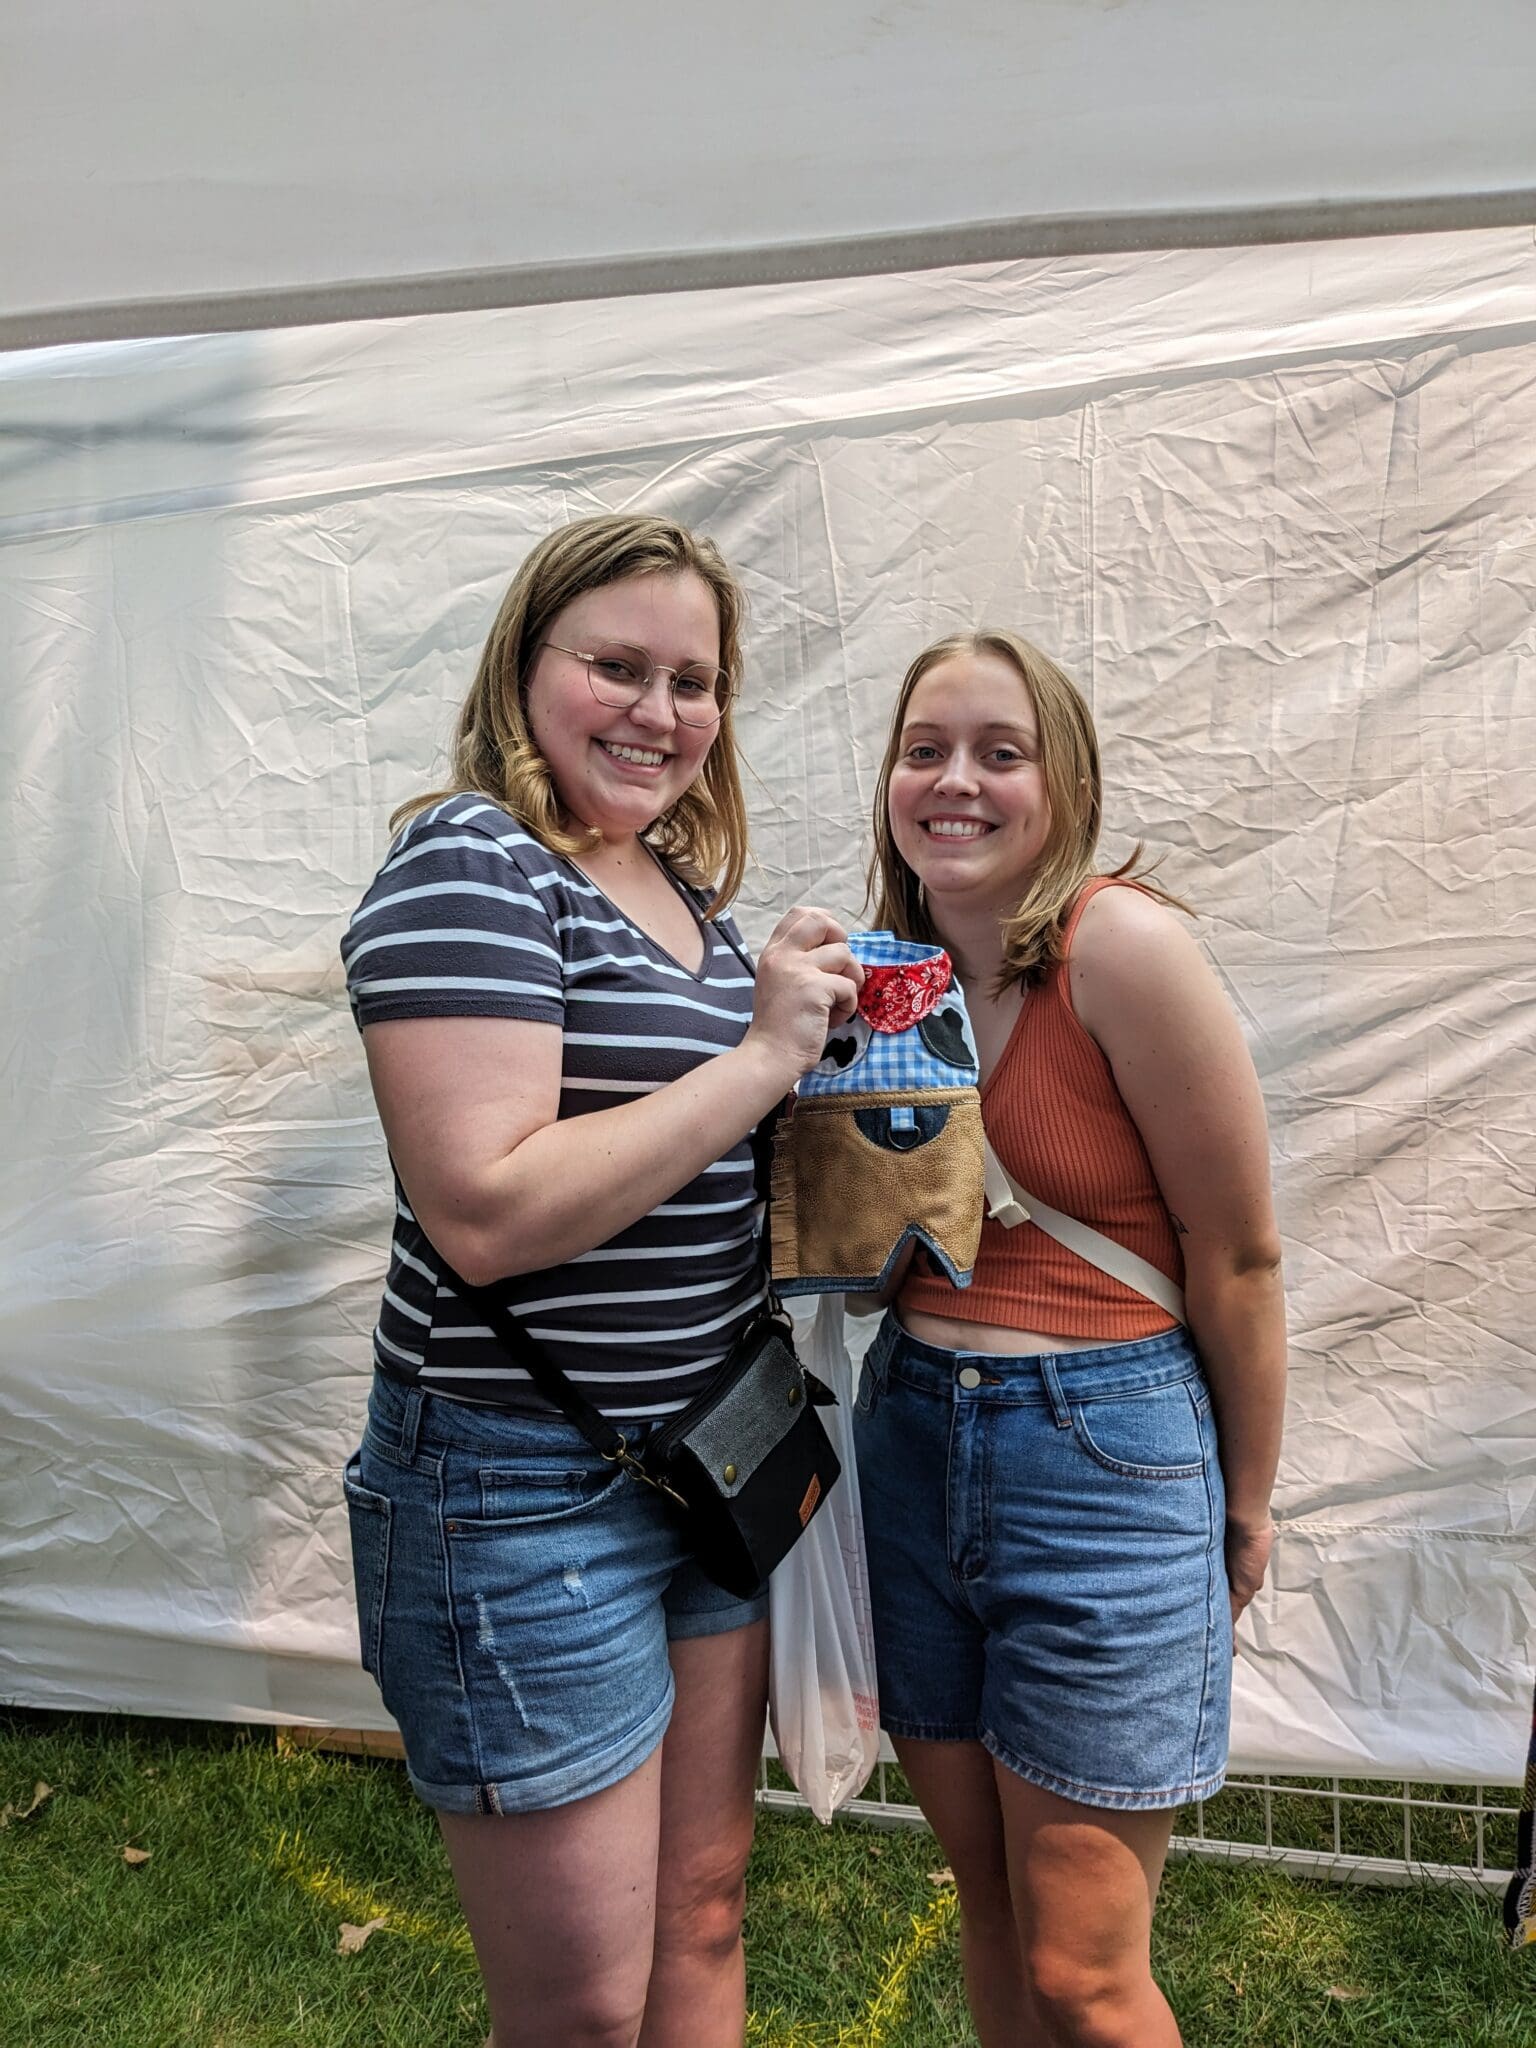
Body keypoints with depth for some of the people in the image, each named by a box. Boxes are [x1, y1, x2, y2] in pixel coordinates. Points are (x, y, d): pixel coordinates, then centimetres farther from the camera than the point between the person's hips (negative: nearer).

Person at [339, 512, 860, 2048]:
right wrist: (759, 1056, -21)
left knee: (702, 1917, 22)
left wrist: (829, 1033, 4)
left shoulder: (682, 888, 11)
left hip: (711, 1453, 8)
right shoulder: (470, 864, -16)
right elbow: (488, 1212, -26)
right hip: (521, 1499, -8)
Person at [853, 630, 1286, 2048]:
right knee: (986, 1899, 20)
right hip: (912, 1439, 6)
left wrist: (1245, 1502, 1)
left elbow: (1239, 1259, -9)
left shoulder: (1121, 945, -16)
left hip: (1106, 1455, -5)